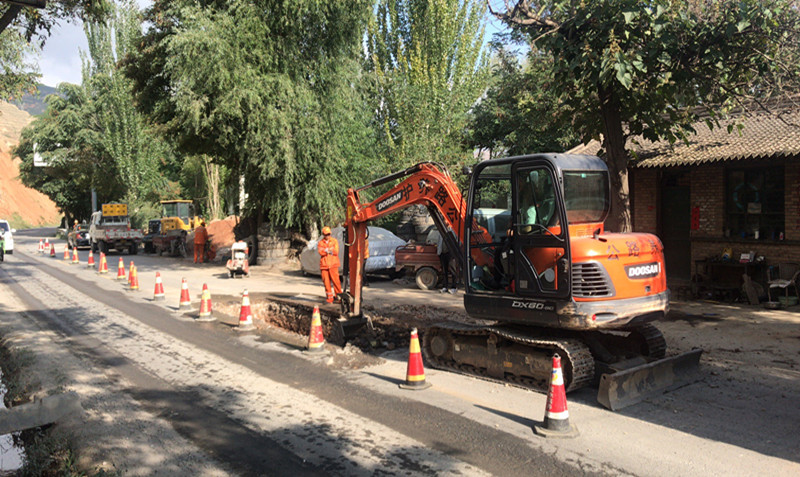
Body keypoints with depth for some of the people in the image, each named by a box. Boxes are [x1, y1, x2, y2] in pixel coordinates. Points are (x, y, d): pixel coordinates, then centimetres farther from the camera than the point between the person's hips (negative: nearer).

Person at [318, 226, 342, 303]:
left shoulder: (334, 241, 7)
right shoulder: (320, 243, 10)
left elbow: (336, 252, -4)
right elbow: (320, 252, -7)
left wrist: (326, 250, -10)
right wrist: (330, 250, -22)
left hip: (333, 265, -2)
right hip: (324, 265, 2)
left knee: (335, 280, -8)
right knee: (326, 282, 2)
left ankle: (338, 296, 3)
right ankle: (329, 298, 11)